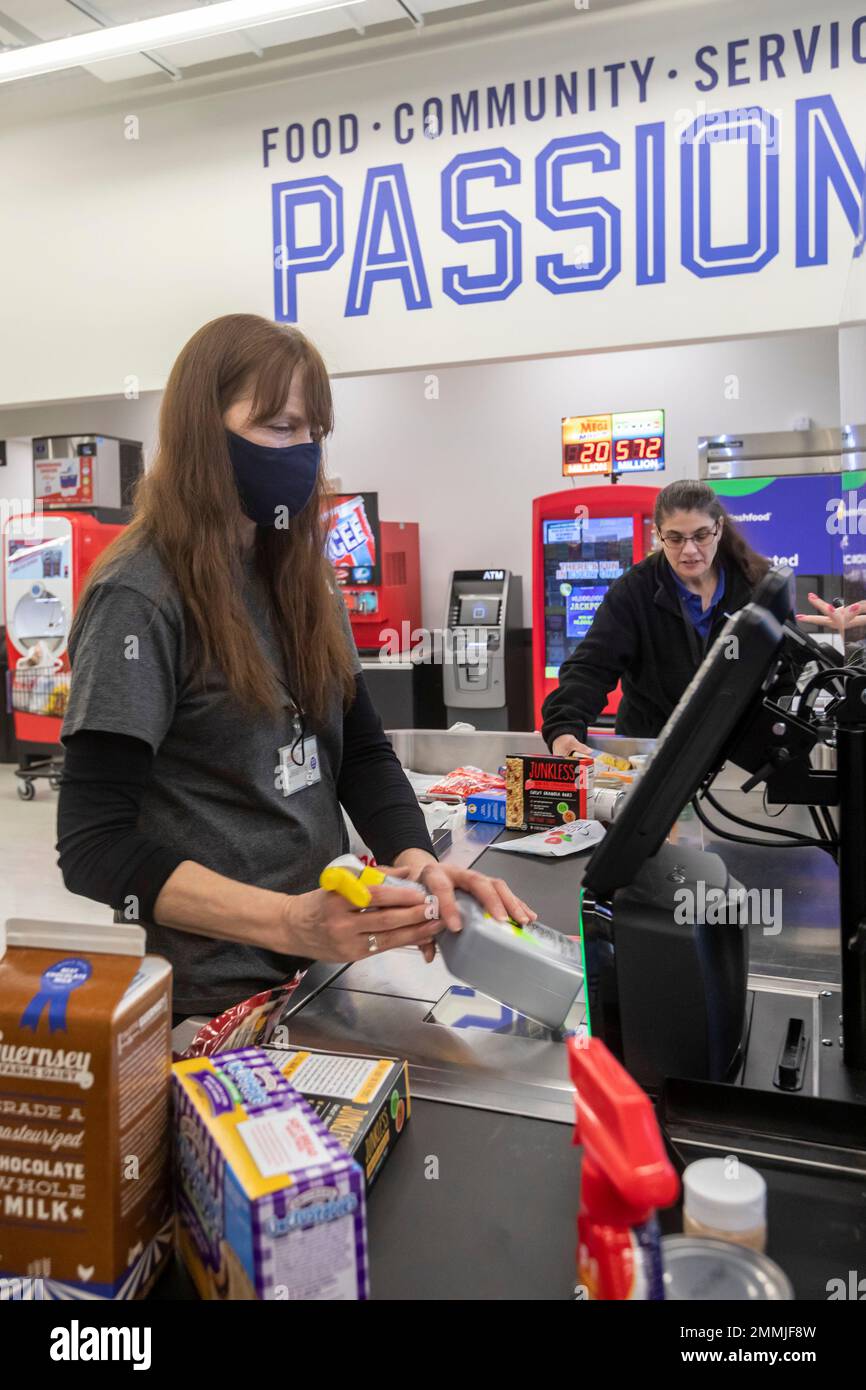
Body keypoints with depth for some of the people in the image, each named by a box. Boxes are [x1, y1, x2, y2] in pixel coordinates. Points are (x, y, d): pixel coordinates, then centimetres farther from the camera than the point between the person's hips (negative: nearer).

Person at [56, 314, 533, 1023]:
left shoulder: (302, 580, 6)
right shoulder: (141, 597, -16)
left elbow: (361, 749, 3)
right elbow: (95, 845, -20)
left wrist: (418, 861, -17)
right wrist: (289, 921, -32)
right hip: (212, 998, -7)